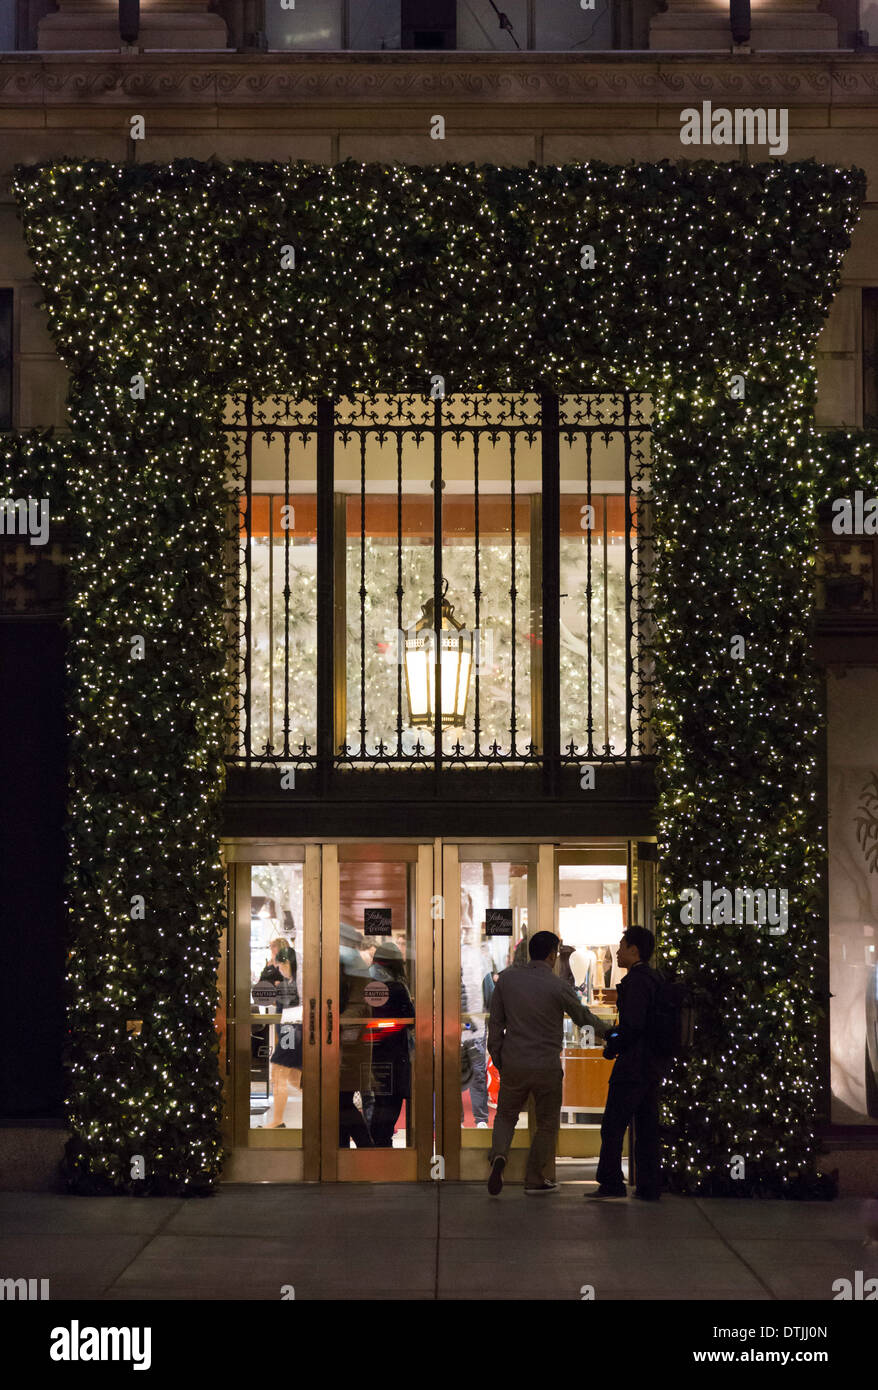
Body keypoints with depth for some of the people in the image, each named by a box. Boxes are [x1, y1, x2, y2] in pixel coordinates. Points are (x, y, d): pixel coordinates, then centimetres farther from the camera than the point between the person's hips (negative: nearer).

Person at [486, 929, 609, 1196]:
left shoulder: (507, 979, -1)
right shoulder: (557, 987, -11)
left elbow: (496, 1023, 4)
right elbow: (583, 1017, 4)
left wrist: (498, 1059, 15)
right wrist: (606, 1031, 24)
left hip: (513, 1064, 3)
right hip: (547, 1067, -3)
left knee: (506, 1115, 18)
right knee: (547, 1124, 14)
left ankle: (499, 1154, -10)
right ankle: (535, 1179, 19)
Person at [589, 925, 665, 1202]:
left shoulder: (635, 980, -15)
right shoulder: (655, 979, 14)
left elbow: (633, 1025, -23)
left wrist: (612, 1047, -9)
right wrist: (615, 1033, 16)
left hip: (632, 1065, -9)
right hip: (653, 1067, 9)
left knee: (613, 1126, -3)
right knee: (647, 1127, 12)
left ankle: (611, 1185, -4)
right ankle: (649, 1187, 13)